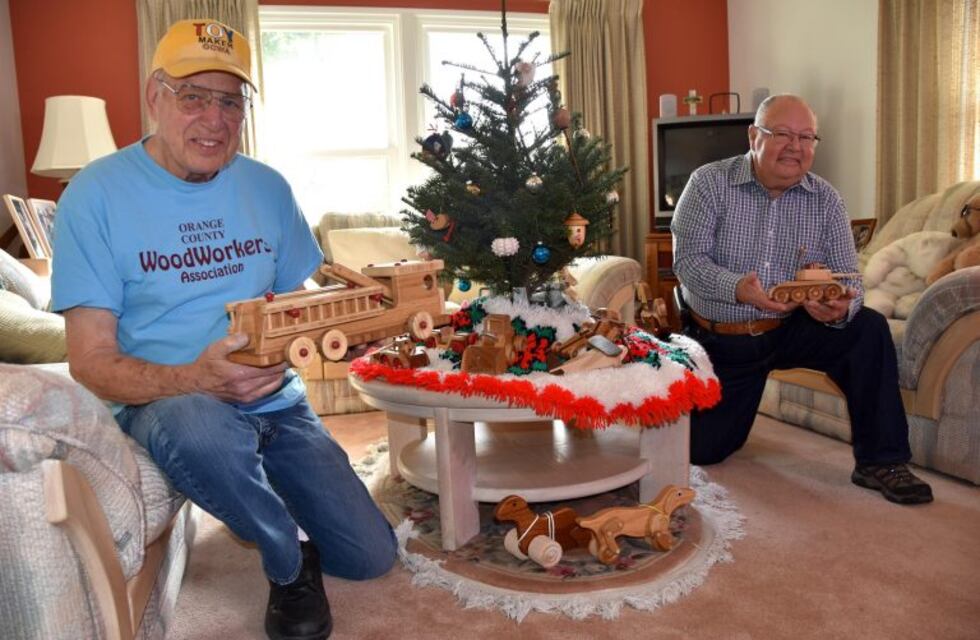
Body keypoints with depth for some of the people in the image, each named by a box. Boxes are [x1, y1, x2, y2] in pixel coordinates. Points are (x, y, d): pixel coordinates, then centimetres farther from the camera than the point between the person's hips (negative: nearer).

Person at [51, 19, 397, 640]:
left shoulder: (267, 187, 3)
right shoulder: (97, 194, -10)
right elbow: (91, 360, -12)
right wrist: (195, 379, -31)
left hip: (277, 399, 4)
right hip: (167, 400, -3)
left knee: (371, 558, 1)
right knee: (200, 426, -41)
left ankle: (267, 502, 32)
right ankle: (290, 563, -9)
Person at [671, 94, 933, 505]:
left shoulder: (825, 200, -2)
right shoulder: (709, 183, -10)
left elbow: (848, 278, -4)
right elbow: (688, 259, -19)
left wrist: (840, 308, -30)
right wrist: (738, 289, -39)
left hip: (791, 330, 2)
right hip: (719, 339, -2)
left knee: (869, 329, -23)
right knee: (702, 449, -3)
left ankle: (880, 462, -9)